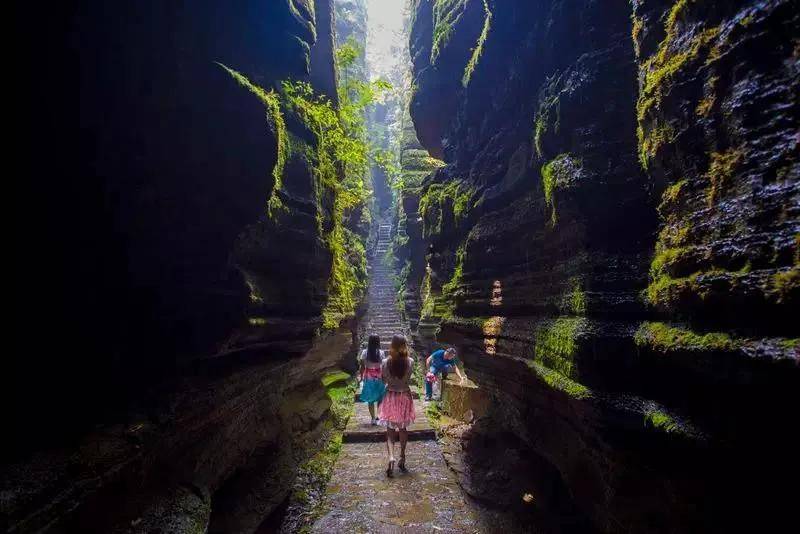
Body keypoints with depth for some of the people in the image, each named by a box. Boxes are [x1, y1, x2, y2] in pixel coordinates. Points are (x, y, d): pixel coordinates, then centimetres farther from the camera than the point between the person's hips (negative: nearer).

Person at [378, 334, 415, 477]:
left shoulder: (386, 363, -15)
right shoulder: (410, 362, -14)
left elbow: (383, 380, -3)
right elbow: (408, 379, 2)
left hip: (390, 398, -1)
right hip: (405, 397, 1)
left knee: (390, 430, 9)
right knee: (403, 429, 19)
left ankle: (391, 457, -11)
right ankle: (402, 458, 29)